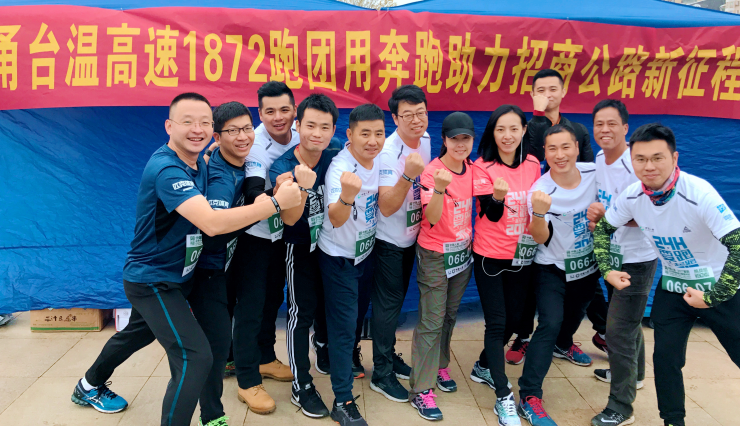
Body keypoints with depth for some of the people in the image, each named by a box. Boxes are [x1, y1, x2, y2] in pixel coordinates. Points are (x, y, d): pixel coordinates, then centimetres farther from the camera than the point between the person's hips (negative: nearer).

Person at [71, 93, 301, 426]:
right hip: (152, 280, -10)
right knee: (196, 357, -16)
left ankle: (89, 387, 56)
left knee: (138, 333, 30)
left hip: (173, 277, 10)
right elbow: (212, 223, -41)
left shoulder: (198, 164, -1)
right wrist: (276, 202, -39)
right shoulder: (166, 169, -29)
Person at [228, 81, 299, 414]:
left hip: (281, 232, 6)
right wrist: (275, 193, -54)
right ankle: (248, 382, 12)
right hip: (252, 234, -5)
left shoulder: (299, 134, -10)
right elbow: (253, 197, -33)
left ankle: (265, 358, 38)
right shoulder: (254, 145, -24)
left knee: (273, 298, 19)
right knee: (250, 306, -2)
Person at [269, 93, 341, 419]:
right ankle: (301, 387, 13)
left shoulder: (335, 151, -15)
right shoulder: (282, 168, -26)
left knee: (328, 301, 20)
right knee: (303, 311, -1)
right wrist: (303, 186, -48)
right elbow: (289, 219, -33)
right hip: (300, 247, -4)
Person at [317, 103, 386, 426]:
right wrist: (347, 195, -57)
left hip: (365, 251, 7)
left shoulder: (378, 159, -5)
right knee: (344, 325, -3)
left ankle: (346, 362, 50)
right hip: (339, 257, -7)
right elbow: (336, 220, -39)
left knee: (357, 317, 24)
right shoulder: (340, 167, -27)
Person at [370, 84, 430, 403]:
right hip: (388, 240, -7)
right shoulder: (388, 152, -25)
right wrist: (408, 175, -41)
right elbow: (386, 207, -30)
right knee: (388, 304, 2)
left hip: (411, 236, 7)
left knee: (397, 300, 20)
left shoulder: (426, 140, -3)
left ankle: (389, 356, 38)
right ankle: (381, 373, 18)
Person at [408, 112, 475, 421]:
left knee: (450, 315, 18)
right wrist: (440, 188, -39)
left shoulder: (472, 168, 1)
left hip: (463, 253, 6)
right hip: (435, 256, -6)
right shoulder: (432, 172, -17)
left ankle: (440, 366, 37)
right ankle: (420, 390, 5)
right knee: (431, 322, -4)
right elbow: (432, 219, -24)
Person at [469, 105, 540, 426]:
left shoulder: (533, 164, 1)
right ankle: (503, 397, 9)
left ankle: (484, 367, 38)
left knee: (513, 318, 14)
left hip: (522, 255, 5)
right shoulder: (483, 167, -11)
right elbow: (492, 214, -15)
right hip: (490, 255, -5)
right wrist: (498, 196, -35)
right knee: (497, 322, -2)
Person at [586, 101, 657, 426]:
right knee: (628, 321, 25)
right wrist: (594, 216, -10)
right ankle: (632, 373, 47)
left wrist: (610, 215, -32)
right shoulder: (597, 163, 3)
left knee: (619, 329, -6)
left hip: (636, 259, -8)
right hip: (613, 256, 8)